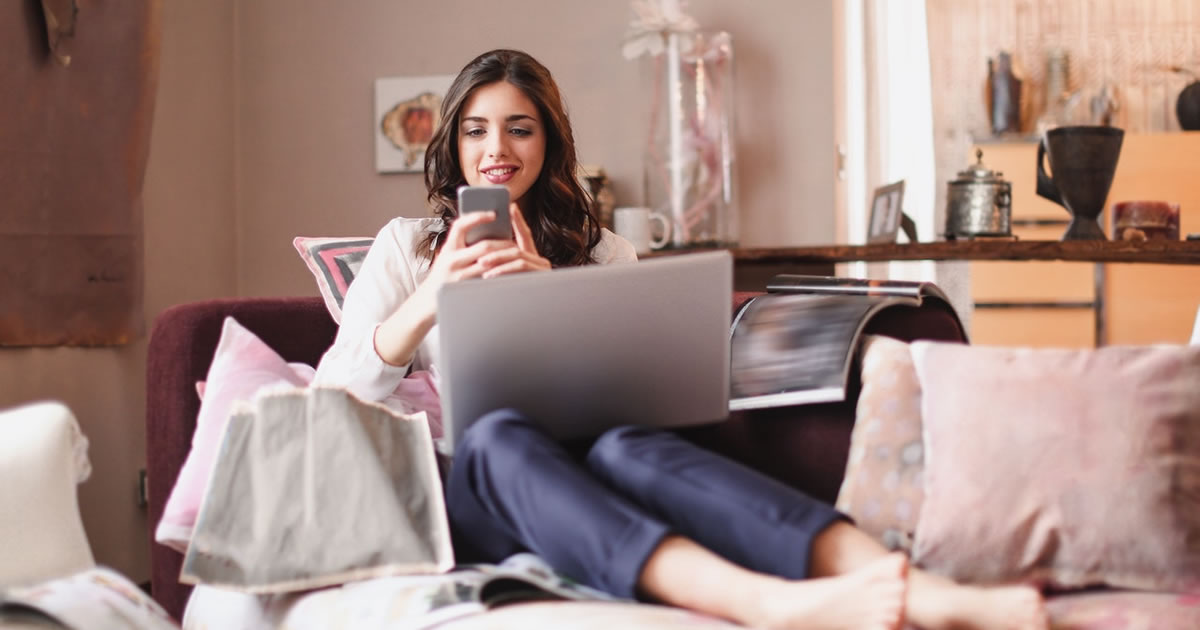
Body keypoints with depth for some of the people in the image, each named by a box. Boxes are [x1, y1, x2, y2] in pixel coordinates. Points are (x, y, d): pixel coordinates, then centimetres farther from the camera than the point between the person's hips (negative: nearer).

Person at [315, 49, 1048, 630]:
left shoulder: (600, 251, 20)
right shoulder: (406, 245, 17)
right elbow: (335, 395, 2)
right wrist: (430, 296, -14)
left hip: (576, 480, 1)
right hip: (466, 489, -1)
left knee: (626, 447, -36)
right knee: (500, 434, -37)